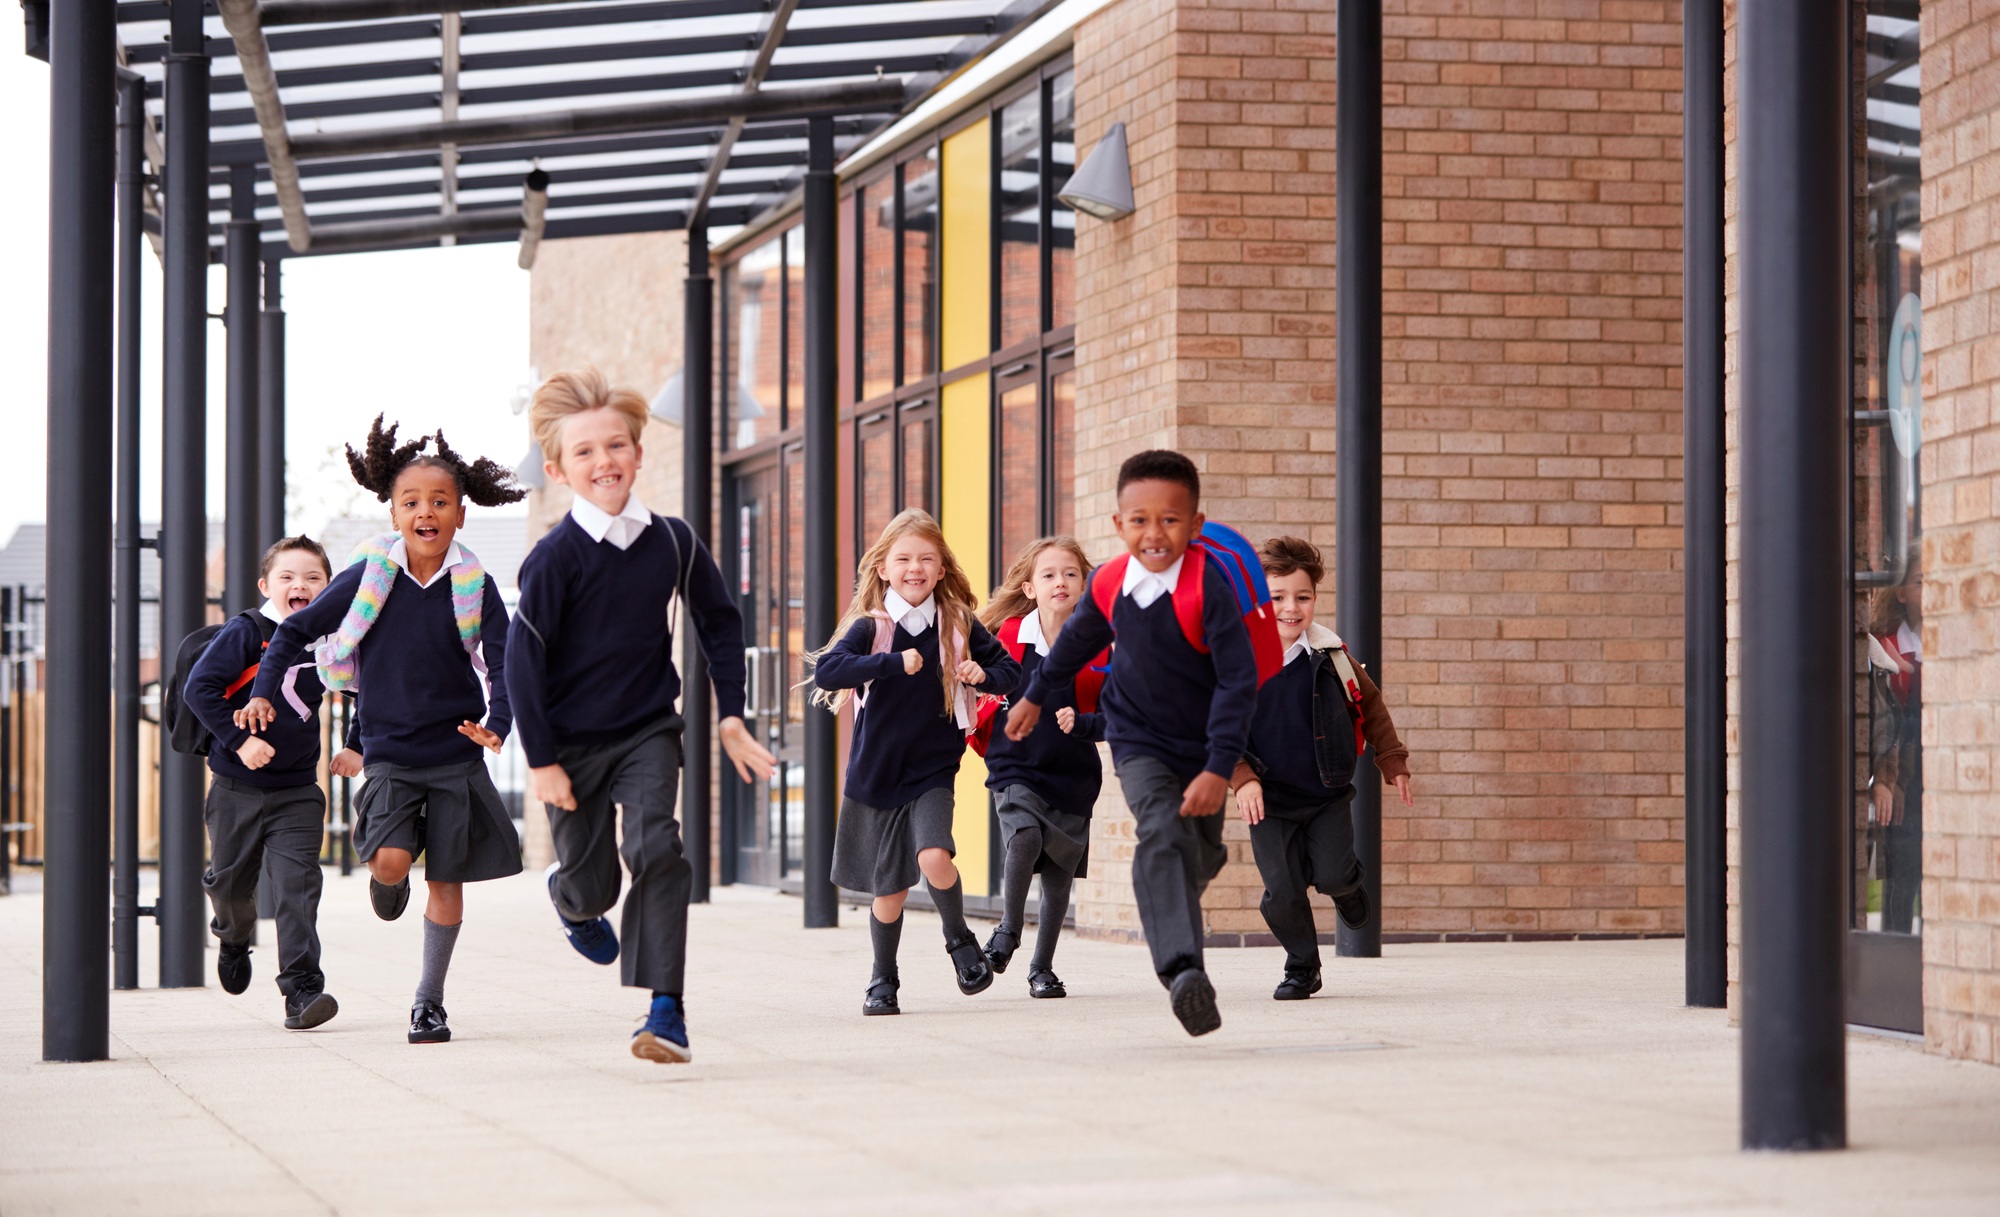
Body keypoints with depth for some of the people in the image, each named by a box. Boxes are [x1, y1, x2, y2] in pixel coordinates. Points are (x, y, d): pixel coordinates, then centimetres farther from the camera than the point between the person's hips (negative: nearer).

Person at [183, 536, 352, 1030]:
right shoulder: (245, 633, -9)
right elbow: (200, 687, -15)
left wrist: (356, 746, 10)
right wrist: (239, 740, -21)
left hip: (297, 791, 1)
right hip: (237, 788, -1)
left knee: (298, 886, -12)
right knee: (230, 881, 14)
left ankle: (302, 989, -14)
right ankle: (234, 937, 48)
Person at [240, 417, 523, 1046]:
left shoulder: (475, 588, -3)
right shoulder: (368, 579, -4)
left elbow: (503, 664, -2)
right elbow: (297, 631, 5)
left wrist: (498, 724, -20)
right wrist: (263, 693, -7)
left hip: (456, 753, 1)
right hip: (388, 752, -1)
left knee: (447, 878, 2)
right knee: (391, 860, -18)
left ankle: (429, 1000, 15)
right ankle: (386, 886, 21)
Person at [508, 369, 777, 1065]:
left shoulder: (672, 541, -3)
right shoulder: (556, 557, -15)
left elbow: (719, 621, 12)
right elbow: (523, 660, -12)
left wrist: (729, 714, 8)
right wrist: (541, 760, -13)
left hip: (648, 731, 2)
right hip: (573, 742, -2)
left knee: (654, 847, -21)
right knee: (590, 884, 7)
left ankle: (666, 1009, -19)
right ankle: (572, 898, 48)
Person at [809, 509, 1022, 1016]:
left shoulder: (958, 626, 0)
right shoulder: (870, 627, -6)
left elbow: (1011, 671, 10)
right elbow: (826, 672, -22)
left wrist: (983, 675, -13)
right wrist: (894, 662, -31)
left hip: (933, 770, 0)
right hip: (876, 775, 0)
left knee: (933, 857, -23)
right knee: (889, 889, 6)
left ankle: (959, 937, 5)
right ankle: (883, 979, 29)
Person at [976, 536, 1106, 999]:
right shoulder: (1009, 636, -5)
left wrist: (1080, 724, -23)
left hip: (1072, 774, 1)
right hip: (1016, 767, -1)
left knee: (1060, 872, 7)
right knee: (1024, 837, -26)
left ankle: (1042, 968, 25)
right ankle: (1007, 932, -4)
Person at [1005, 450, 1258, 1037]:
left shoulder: (1210, 587, -25)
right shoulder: (1109, 585, -11)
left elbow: (1239, 680, -24)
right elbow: (1079, 638, 13)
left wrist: (1219, 768, -30)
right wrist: (1036, 695, 27)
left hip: (1202, 746, 0)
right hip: (1140, 743, 0)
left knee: (1199, 853, 15)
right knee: (1163, 835, -24)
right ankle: (1184, 974, -38)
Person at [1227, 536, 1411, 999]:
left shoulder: (1330, 655, -5)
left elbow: (1370, 704, 11)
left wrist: (1392, 761, 12)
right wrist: (1241, 779, -18)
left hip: (1329, 793, 1)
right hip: (1269, 799, -1)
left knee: (1332, 874, -13)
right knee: (1283, 892, -4)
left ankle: (1348, 884, 26)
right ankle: (1302, 967, 21)